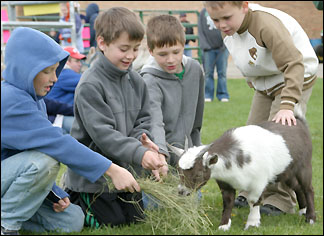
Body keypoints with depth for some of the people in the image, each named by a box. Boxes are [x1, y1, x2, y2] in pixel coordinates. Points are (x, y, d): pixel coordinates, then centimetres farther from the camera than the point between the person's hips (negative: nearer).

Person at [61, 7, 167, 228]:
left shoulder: (136, 81, 1)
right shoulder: (90, 85, -22)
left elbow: (142, 119, 8)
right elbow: (102, 133, -28)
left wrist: (143, 137, -17)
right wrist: (140, 154, -37)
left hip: (125, 168, 7)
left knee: (135, 217, 15)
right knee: (110, 221, -3)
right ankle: (69, 196, 21)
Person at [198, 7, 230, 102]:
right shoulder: (203, 13, 4)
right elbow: (201, 31, 4)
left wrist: (225, 44, -11)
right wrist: (205, 46, -6)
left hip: (222, 48, -1)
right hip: (208, 48, 1)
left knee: (222, 72, 2)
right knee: (208, 73, 3)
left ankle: (223, 95, 8)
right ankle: (208, 95, 8)